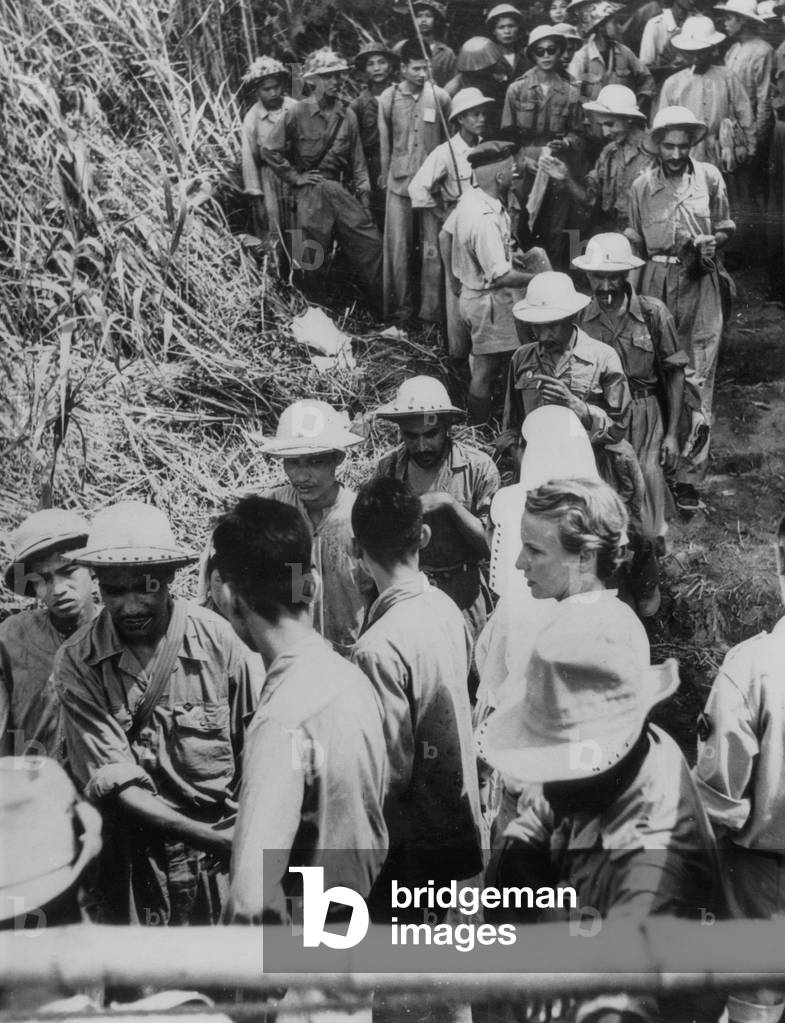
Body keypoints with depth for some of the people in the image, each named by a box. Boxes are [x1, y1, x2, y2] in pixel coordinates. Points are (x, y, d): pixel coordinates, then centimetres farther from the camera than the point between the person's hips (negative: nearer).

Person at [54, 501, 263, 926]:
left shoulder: (218, 640, -12)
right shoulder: (77, 663, -11)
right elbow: (115, 784, -14)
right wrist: (213, 838, -21)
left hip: (224, 858, 0)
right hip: (137, 866, 0)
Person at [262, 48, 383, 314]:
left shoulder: (347, 116, 7)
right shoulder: (297, 113, -5)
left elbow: (357, 160, 12)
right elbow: (269, 150, -2)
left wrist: (364, 192, 5)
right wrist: (294, 177, -3)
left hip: (341, 191, 4)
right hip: (310, 192, -4)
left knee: (370, 242, -4)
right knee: (313, 259, 1)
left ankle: (382, 309, 6)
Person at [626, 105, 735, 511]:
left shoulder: (709, 177, 2)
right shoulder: (642, 186, 5)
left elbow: (725, 229, 11)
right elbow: (635, 245, 11)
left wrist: (711, 242, -10)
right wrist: (634, 291, 5)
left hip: (700, 284, -1)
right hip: (656, 283, 1)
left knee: (697, 384, -3)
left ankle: (690, 476, 0)